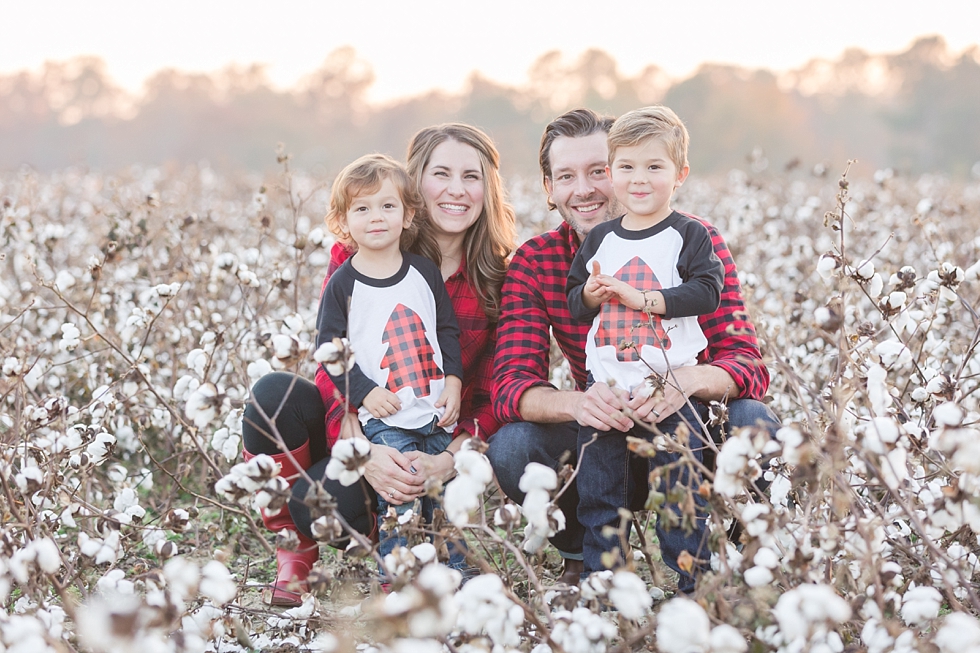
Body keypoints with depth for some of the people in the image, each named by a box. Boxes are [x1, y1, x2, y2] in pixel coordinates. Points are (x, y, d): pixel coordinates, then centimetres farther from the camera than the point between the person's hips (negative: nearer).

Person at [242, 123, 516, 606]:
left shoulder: (501, 280, -4)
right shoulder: (355, 257, -6)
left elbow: (492, 397, -6)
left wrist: (447, 461, -26)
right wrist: (361, 451, -33)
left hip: (427, 446, -2)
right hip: (349, 431, 2)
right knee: (274, 394, -31)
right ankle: (295, 549, -8)